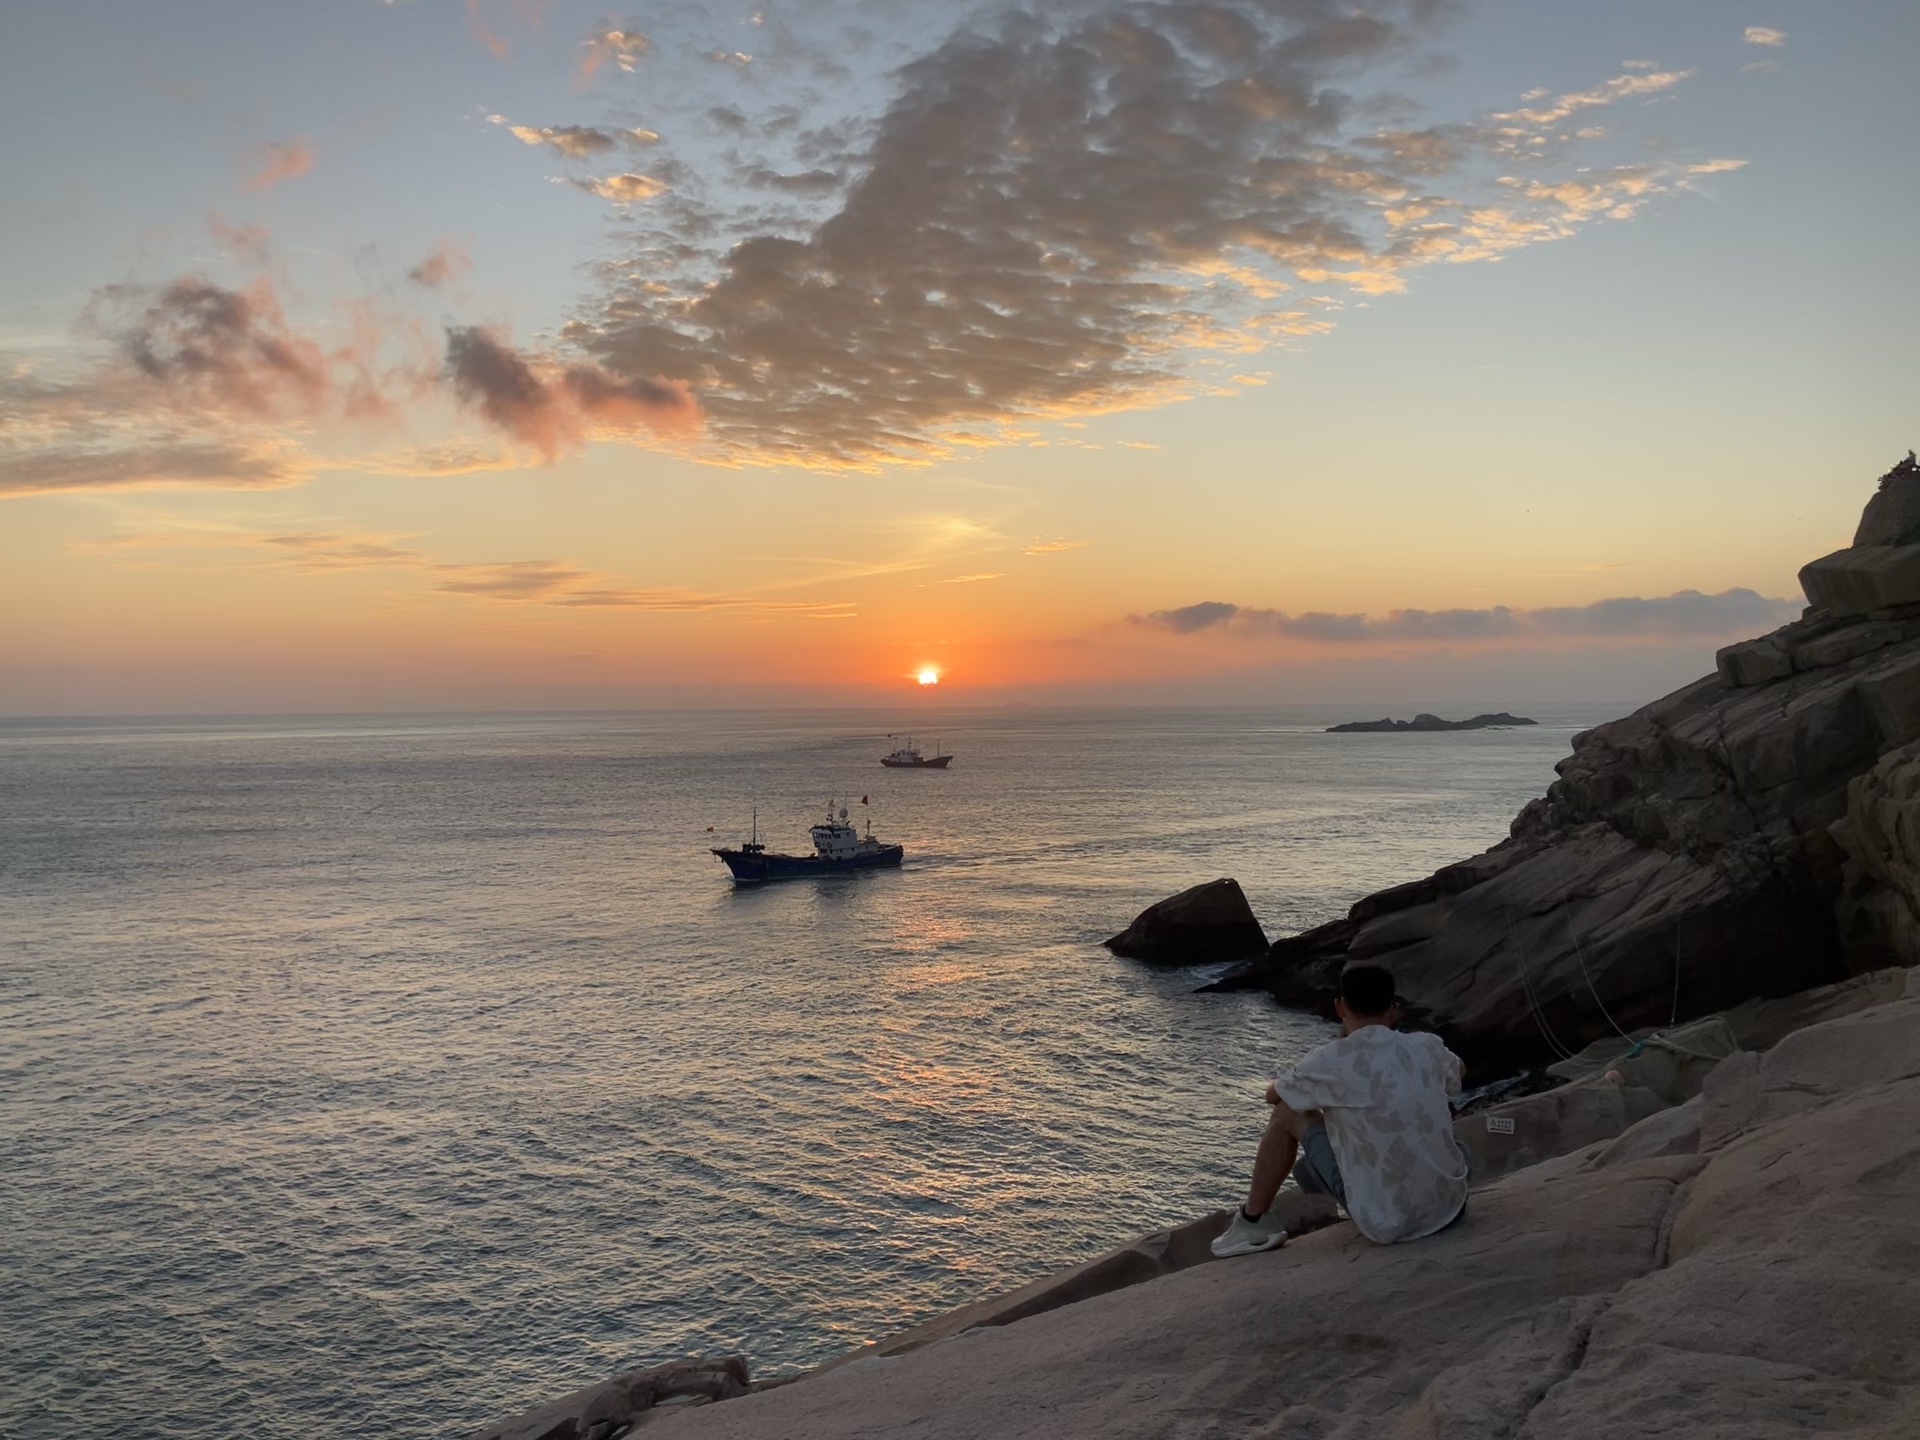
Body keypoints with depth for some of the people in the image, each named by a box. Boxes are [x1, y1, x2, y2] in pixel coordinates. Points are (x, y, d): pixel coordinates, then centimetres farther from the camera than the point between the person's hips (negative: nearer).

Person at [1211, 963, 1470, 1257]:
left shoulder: (1332, 1060, -12)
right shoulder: (1428, 1047, -1)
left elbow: (1273, 1094, 9)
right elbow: (1458, 1070, 26)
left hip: (1388, 1224, -4)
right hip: (1449, 1207, 5)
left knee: (1287, 1113, 9)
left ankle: (1253, 1223, 20)